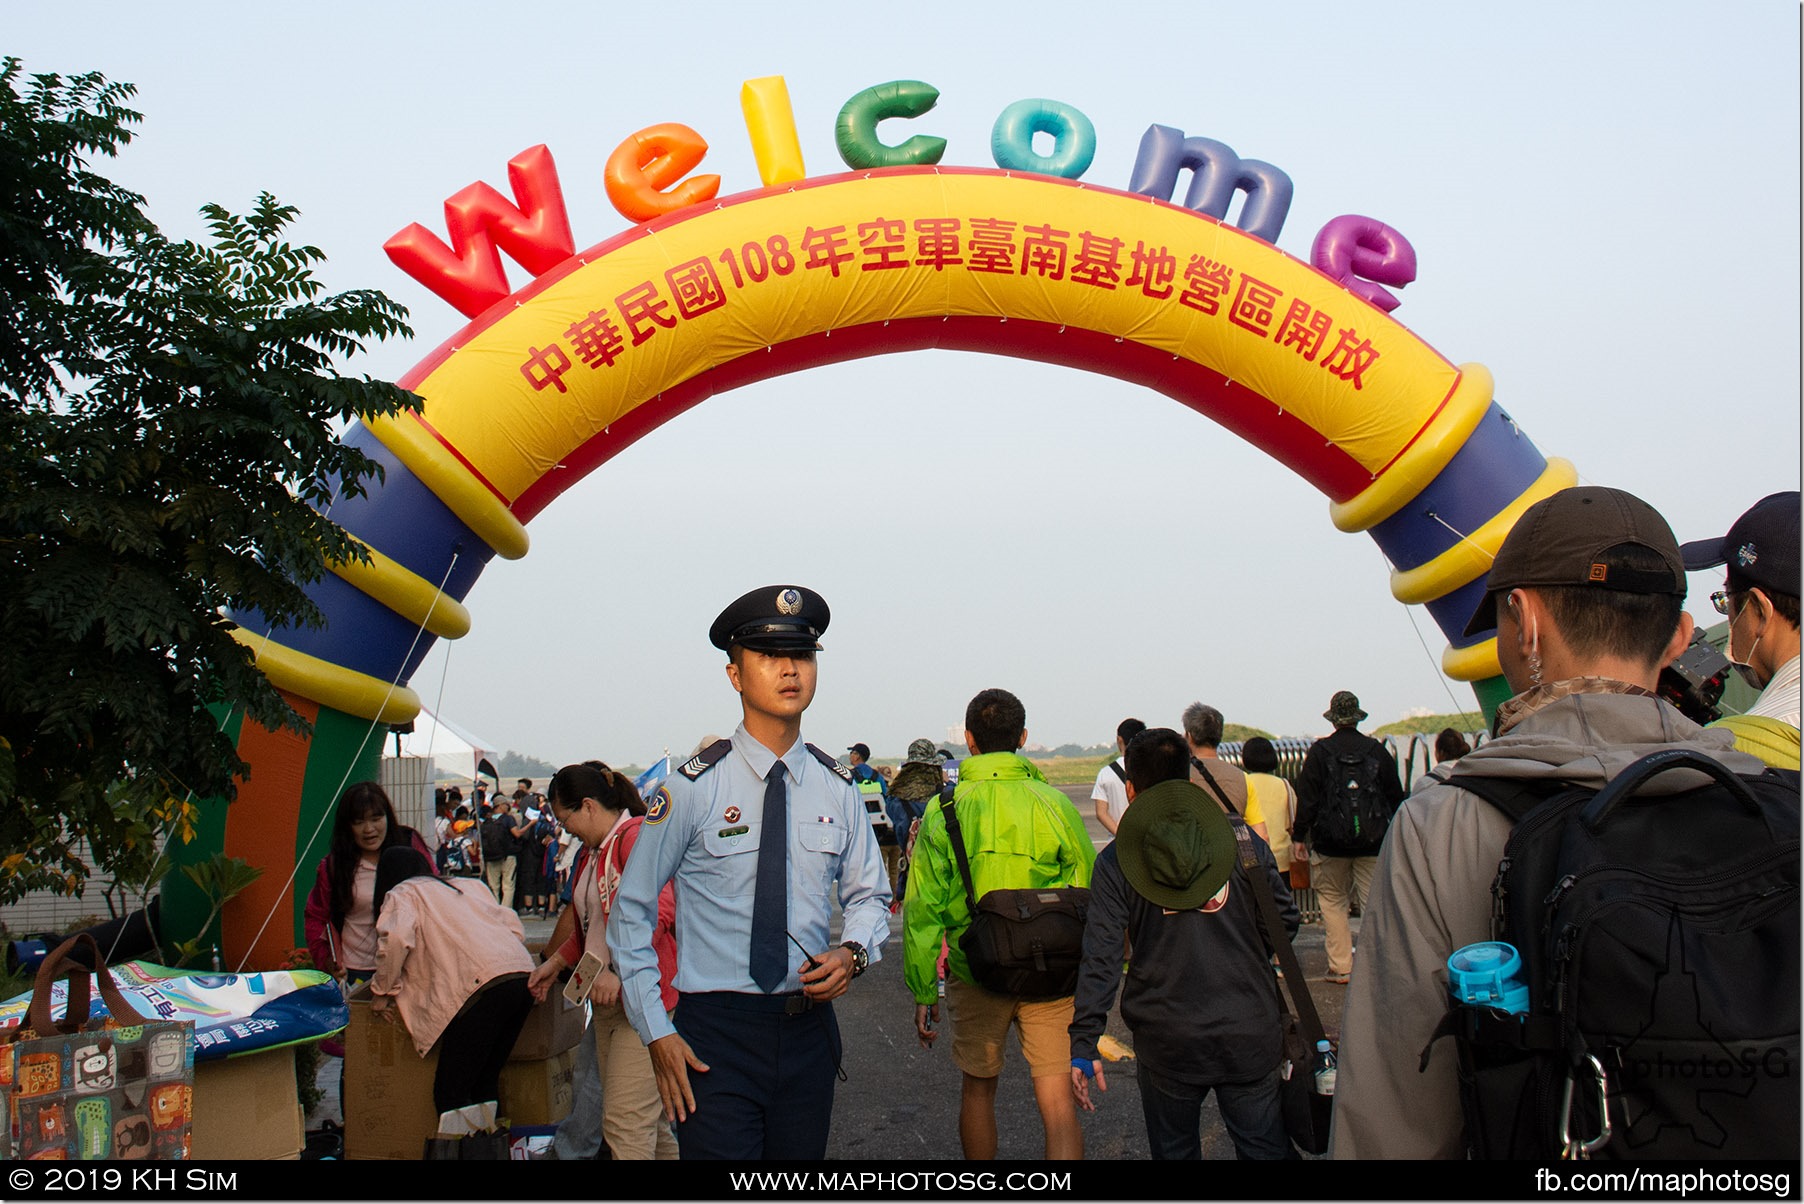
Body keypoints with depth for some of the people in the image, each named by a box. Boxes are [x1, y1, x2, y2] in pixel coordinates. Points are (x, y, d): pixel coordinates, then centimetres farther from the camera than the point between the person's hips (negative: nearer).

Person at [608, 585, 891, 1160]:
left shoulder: (837, 788, 3)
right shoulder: (693, 788, -7)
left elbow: (869, 894, 15)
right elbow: (631, 911, -1)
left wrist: (853, 952, -7)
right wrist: (656, 1031, -6)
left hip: (810, 1030, 4)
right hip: (714, 1036, -3)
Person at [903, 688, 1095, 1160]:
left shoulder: (943, 810, -6)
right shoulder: (1054, 804, -6)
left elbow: (922, 908, -5)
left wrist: (922, 990, 4)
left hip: (975, 973, 1)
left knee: (978, 1089, 20)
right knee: (1058, 1102, 3)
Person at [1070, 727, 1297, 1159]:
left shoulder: (1115, 862, -6)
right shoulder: (1244, 840, -2)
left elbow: (1100, 958, -11)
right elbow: (1283, 922, 4)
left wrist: (1083, 1044, -8)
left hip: (1167, 1041, -1)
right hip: (1250, 1035, 1)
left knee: (1174, 1150, 18)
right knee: (1265, 1148, 13)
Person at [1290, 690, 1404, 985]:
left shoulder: (1319, 751, -3)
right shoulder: (1378, 751, 4)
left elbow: (1307, 797, -5)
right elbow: (1396, 797, 9)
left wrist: (1299, 836, 1)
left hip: (1331, 842, -2)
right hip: (1373, 842, 2)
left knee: (1333, 901, 8)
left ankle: (1340, 967, 7)